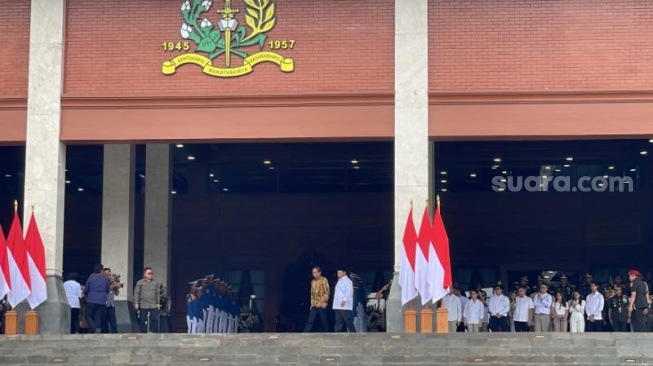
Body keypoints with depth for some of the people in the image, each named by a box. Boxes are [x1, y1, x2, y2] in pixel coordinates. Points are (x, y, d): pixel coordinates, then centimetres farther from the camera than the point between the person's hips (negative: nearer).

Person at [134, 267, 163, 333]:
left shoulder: (155, 283, 8)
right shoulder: (140, 283, 1)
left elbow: (157, 293, 12)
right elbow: (136, 293, 1)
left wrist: (158, 303, 9)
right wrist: (136, 303, -5)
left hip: (154, 305, 2)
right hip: (143, 305, -2)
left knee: (155, 320, -5)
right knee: (143, 321, 1)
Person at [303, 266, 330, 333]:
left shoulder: (324, 280, -4)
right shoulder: (313, 281, 15)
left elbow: (327, 292, -9)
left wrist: (325, 302, -16)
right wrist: (311, 304, 15)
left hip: (321, 305, -5)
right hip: (314, 305, 5)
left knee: (324, 321, 1)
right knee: (310, 321, -2)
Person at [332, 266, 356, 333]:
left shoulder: (347, 281, -7)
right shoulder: (339, 281, 21)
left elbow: (349, 292, -19)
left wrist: (344, 300, -30)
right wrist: (335, 304, 19)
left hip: (345, 305, -9)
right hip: (338, 306, 9)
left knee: (348, 321, -8)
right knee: (338, 322, 6)